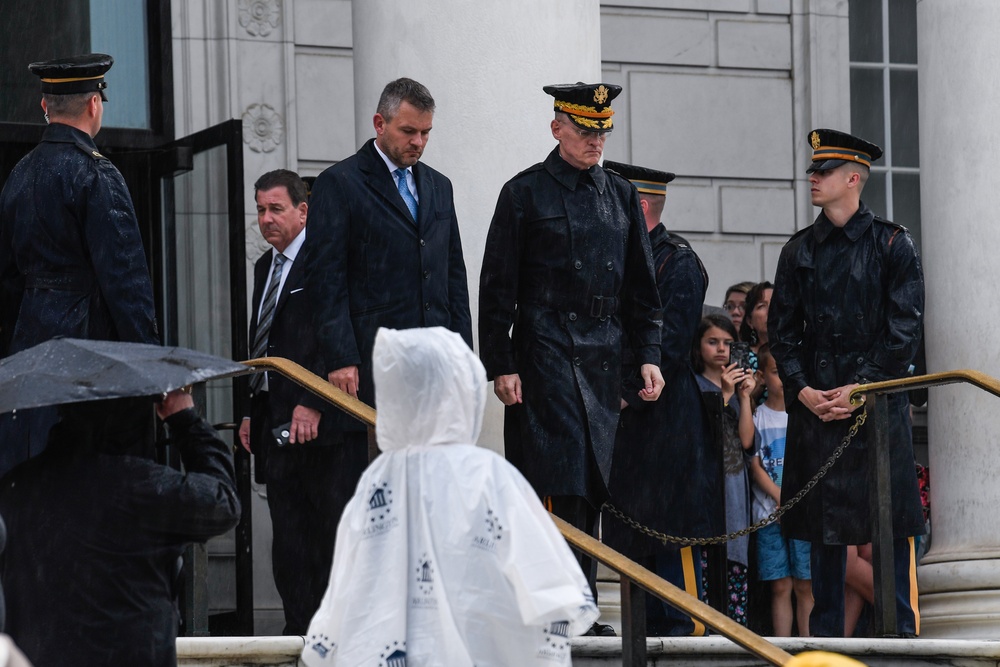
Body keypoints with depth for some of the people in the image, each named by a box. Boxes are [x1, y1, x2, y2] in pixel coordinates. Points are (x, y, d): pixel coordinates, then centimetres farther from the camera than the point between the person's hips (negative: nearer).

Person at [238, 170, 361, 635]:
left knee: (332, 531, -5)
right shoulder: (265, 266, 20)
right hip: (276, 422, 8)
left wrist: (313, 404, -19)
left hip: (321, 420, -8)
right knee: (289, 540, 6)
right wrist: (253, 412, 16)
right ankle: (300, 631, 8)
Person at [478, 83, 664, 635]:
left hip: (605, 358, 5)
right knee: (564, 485, -12)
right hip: (545, 354, -5)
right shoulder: (526, 193, 0)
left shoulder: (622, 196, 14)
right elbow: (497, 289, -2)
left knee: (591, 485, 6)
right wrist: (501, 366, -8)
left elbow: (642, 288, 17)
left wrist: (648, 357, 7)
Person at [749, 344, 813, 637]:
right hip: (769, 512, 0)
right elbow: (755, 465, 1)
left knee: (805, 585, -3)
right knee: (780, 586, -1)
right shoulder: (757, 417, 7)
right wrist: (779, 496, -13)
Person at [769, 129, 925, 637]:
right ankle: (824, 636, 10)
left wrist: (860, 389, -12)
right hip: (814, 404, 4)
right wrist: (803, 389, -4)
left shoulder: (893, 245, 0)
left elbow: (904, 330, -4)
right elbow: (781, 329, 11)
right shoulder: (798, 251, 12)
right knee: (823, 525, 5)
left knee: (892, 523, -4)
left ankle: (903, 634, -1)